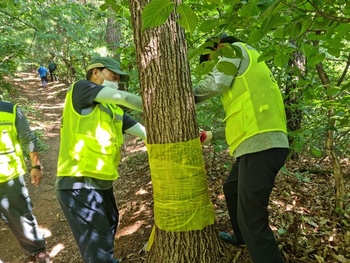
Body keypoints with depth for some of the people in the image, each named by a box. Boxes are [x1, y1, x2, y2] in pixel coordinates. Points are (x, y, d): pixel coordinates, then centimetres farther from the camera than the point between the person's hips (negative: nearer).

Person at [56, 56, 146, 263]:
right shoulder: (80, 88, -4)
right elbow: (125, 98, -13)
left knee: (107, 236, 26)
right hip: (78, 184, -8)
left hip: (102, 183, 8)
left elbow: (146, 132, 9)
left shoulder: (114, 110, 14)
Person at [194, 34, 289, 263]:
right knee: (232, 188, 28)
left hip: (261, 144, -11)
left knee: (251, 216, -9)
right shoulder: (243, 73, 31)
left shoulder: (235, 49, 7)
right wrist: (212, 135, 30)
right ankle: (242, 238, 48)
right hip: (260, 142, 11)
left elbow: (216, 83, -12)